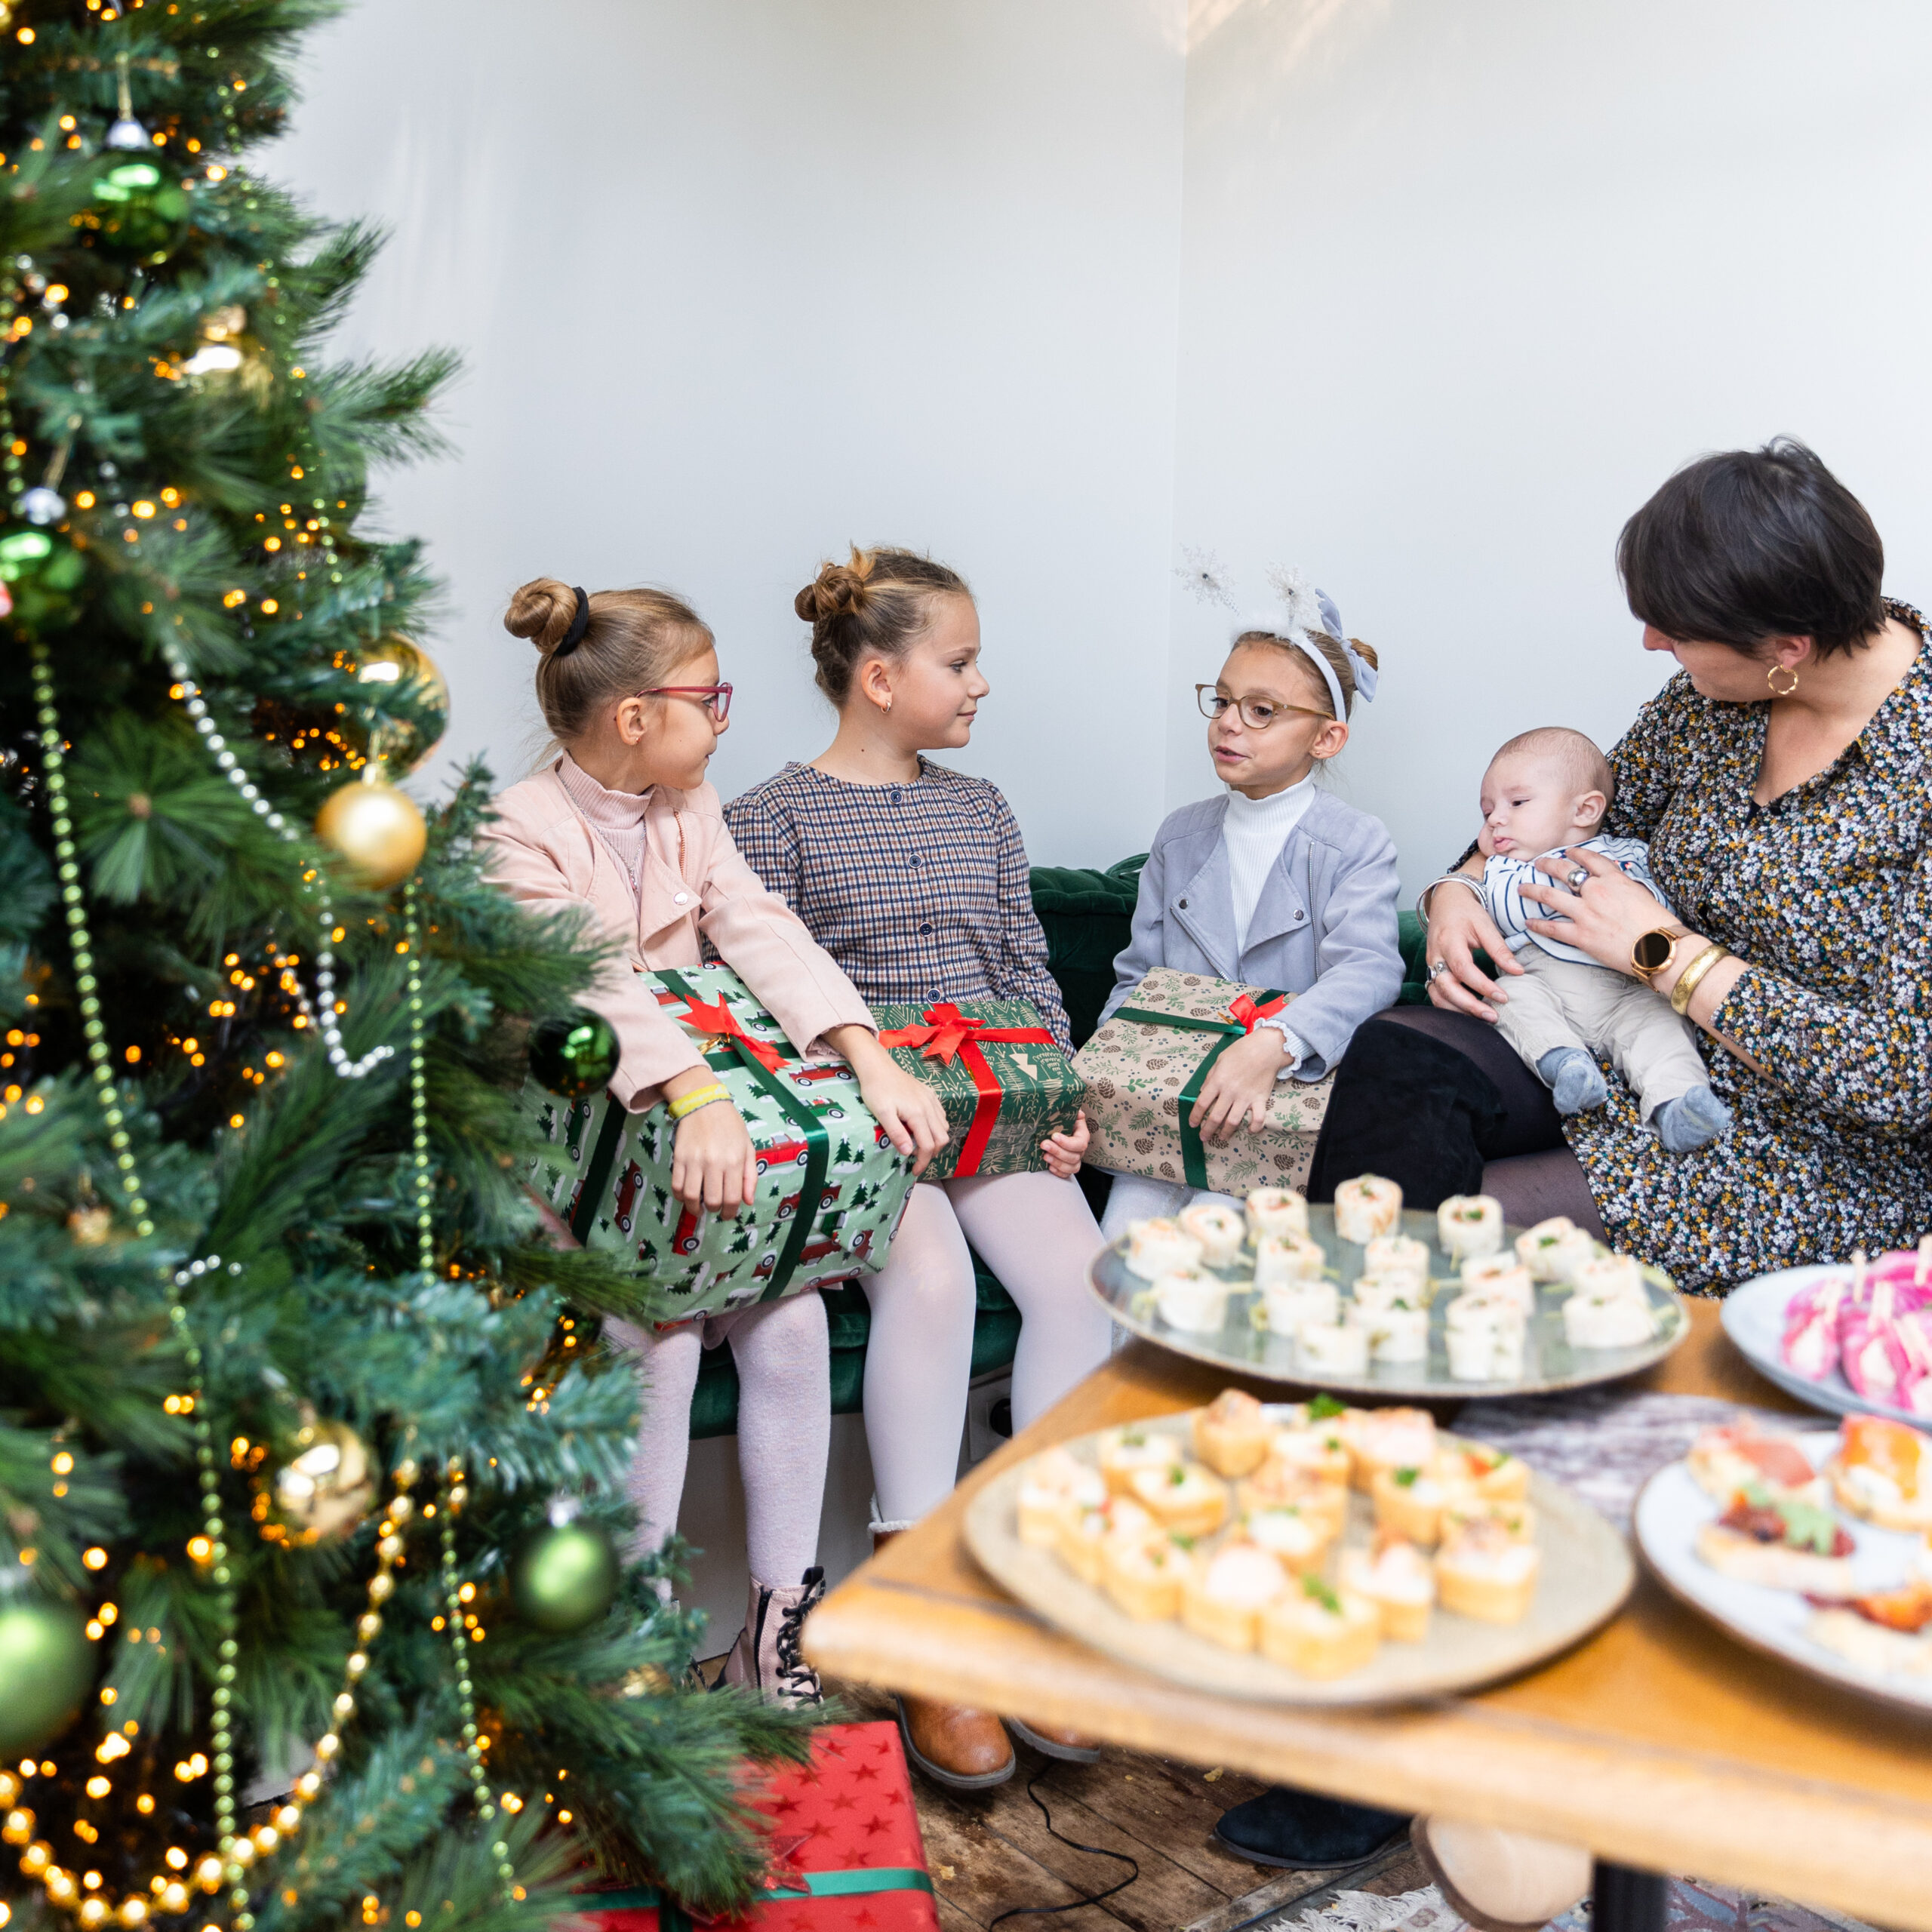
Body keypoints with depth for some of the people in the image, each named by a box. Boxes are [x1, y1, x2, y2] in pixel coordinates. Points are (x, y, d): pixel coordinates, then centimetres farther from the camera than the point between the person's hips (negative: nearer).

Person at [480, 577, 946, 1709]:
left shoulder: (690, 811, 9)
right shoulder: (523, 832, -11)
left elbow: (765, 935, -6)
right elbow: (595, 980, -29)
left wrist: (873, 1061, -23)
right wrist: (701, 1099, -45)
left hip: (700, 1143, 5)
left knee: (792, 1317, -15)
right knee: (660, 1340, -24)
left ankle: (782, 1618, -2)